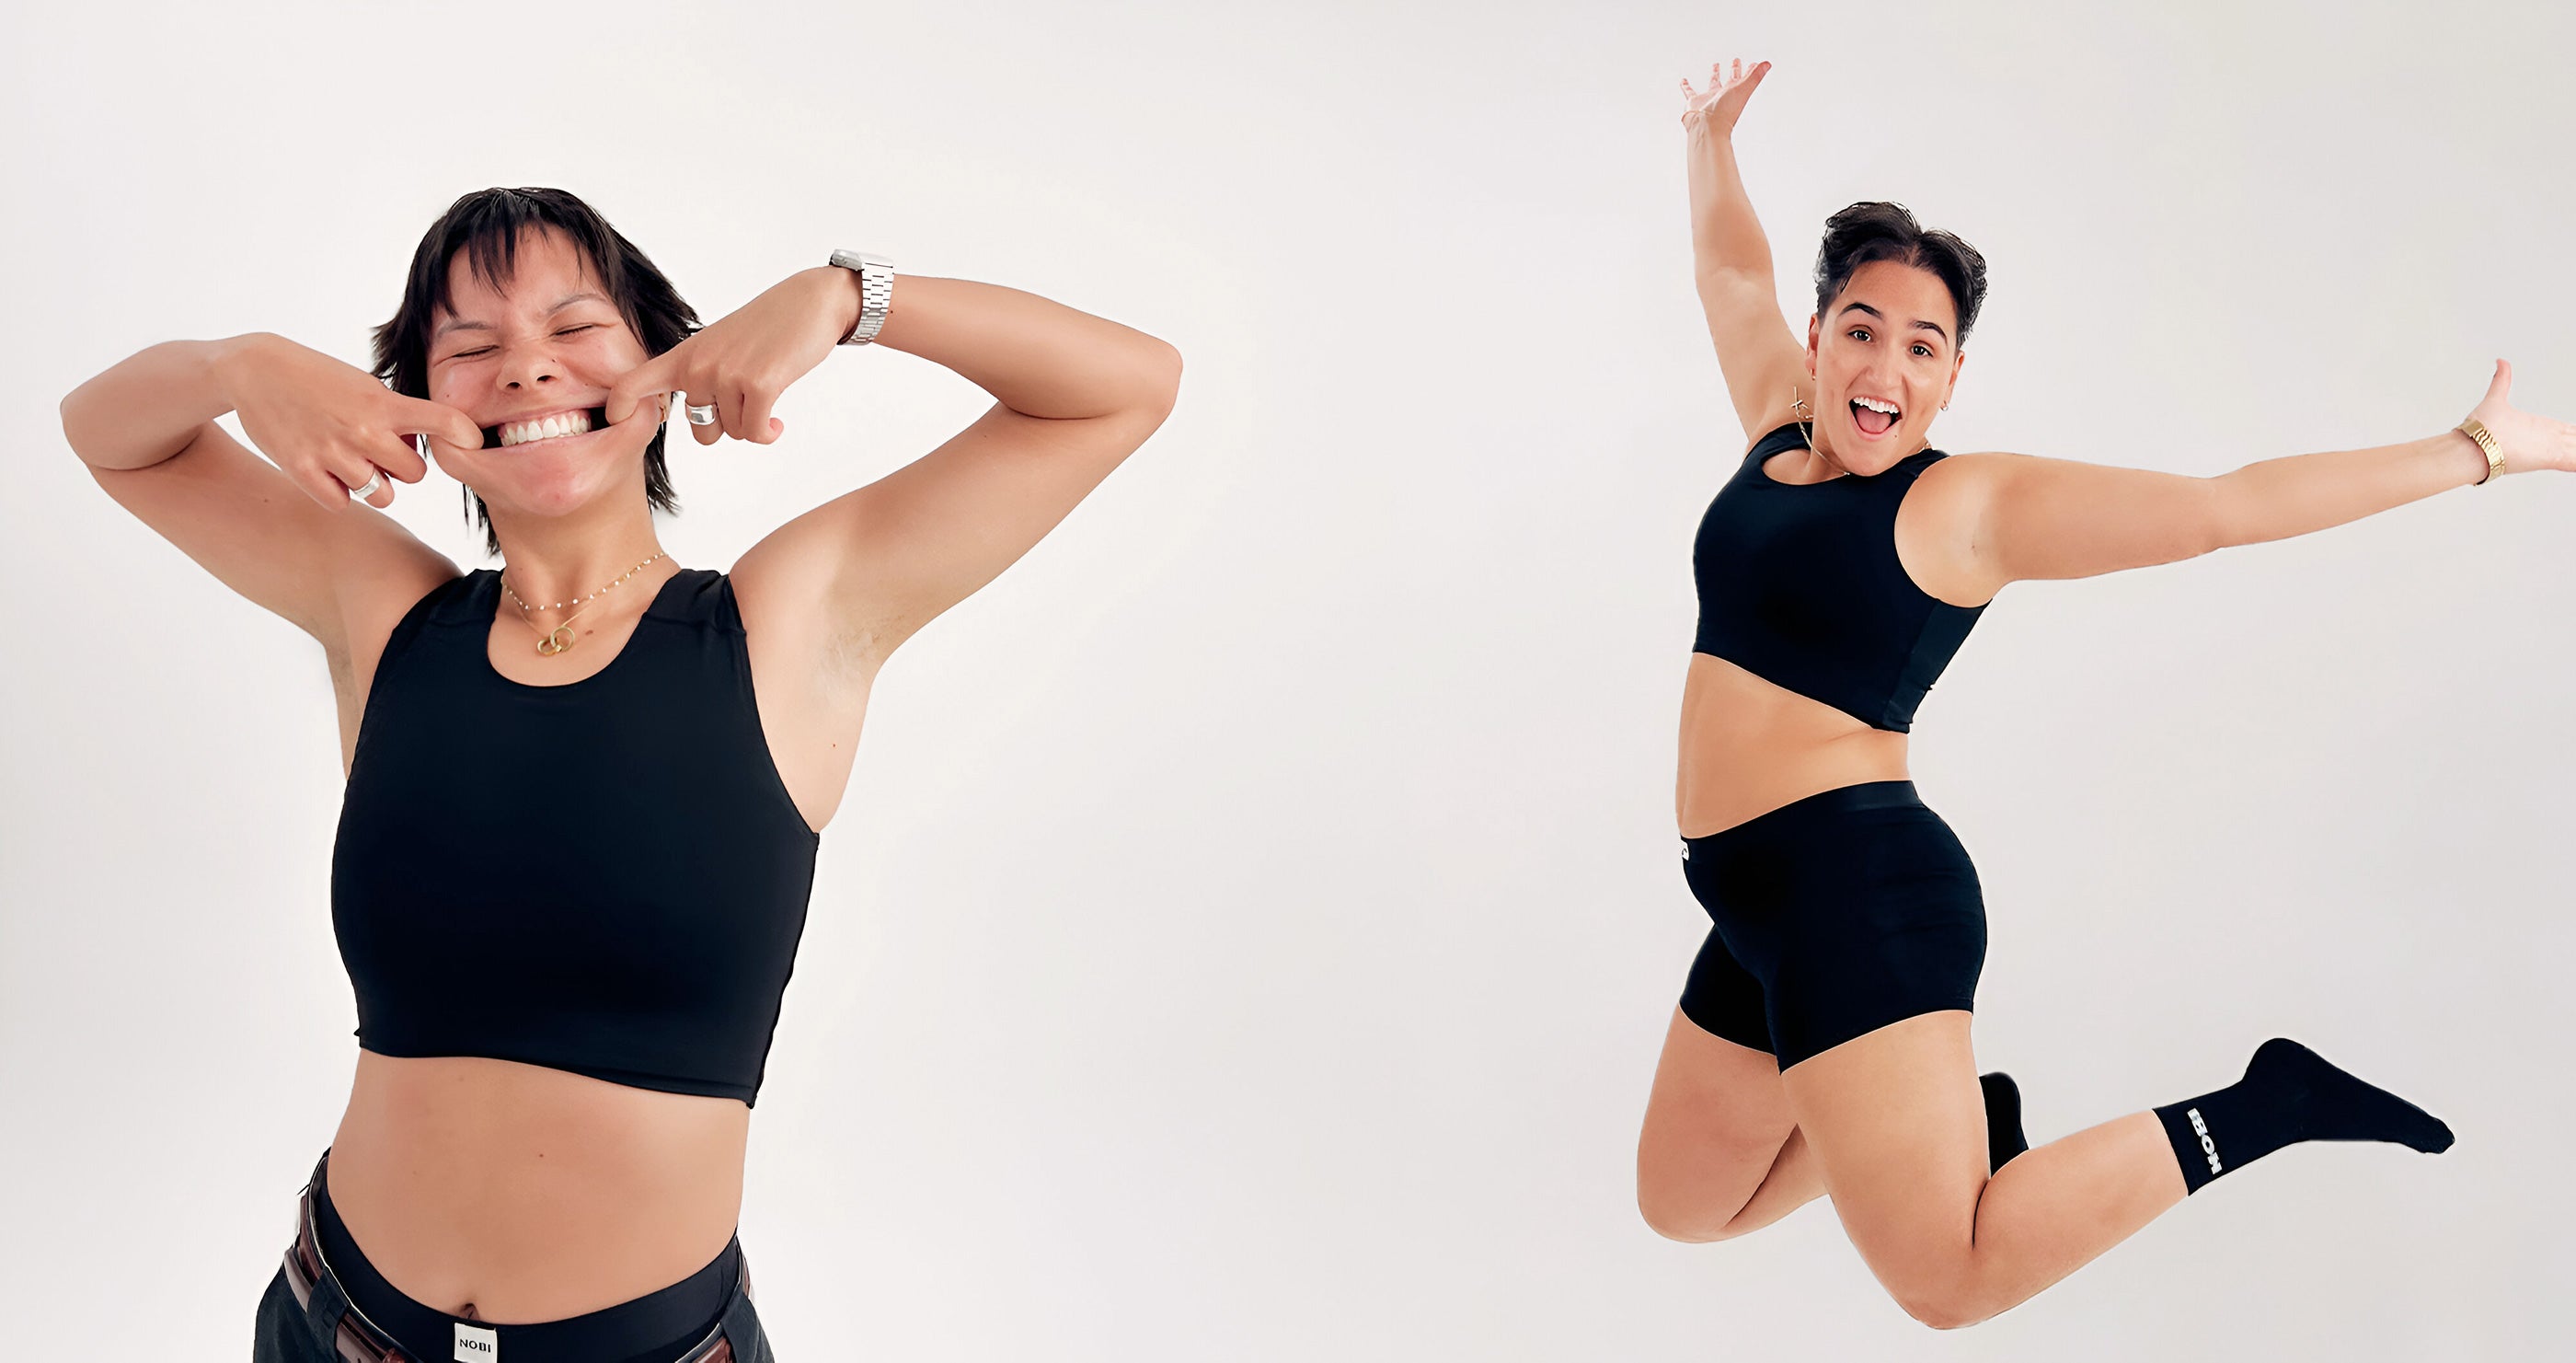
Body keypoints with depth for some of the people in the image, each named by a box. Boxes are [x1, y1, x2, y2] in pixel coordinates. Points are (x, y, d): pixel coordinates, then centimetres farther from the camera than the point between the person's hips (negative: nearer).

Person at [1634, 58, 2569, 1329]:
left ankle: (2257, 1109, -4)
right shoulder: (1783, 432, 13)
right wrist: (1710, 140, 41)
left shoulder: (1968, 503, -5)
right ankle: (1966, 1116, 30)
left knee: (1950, 1278, -20)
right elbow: (1732, 272, 30)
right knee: (1685, 1204, 21)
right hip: (1762, 903, 8)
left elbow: (2223, 507, -5)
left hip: (1860, 890, -8)